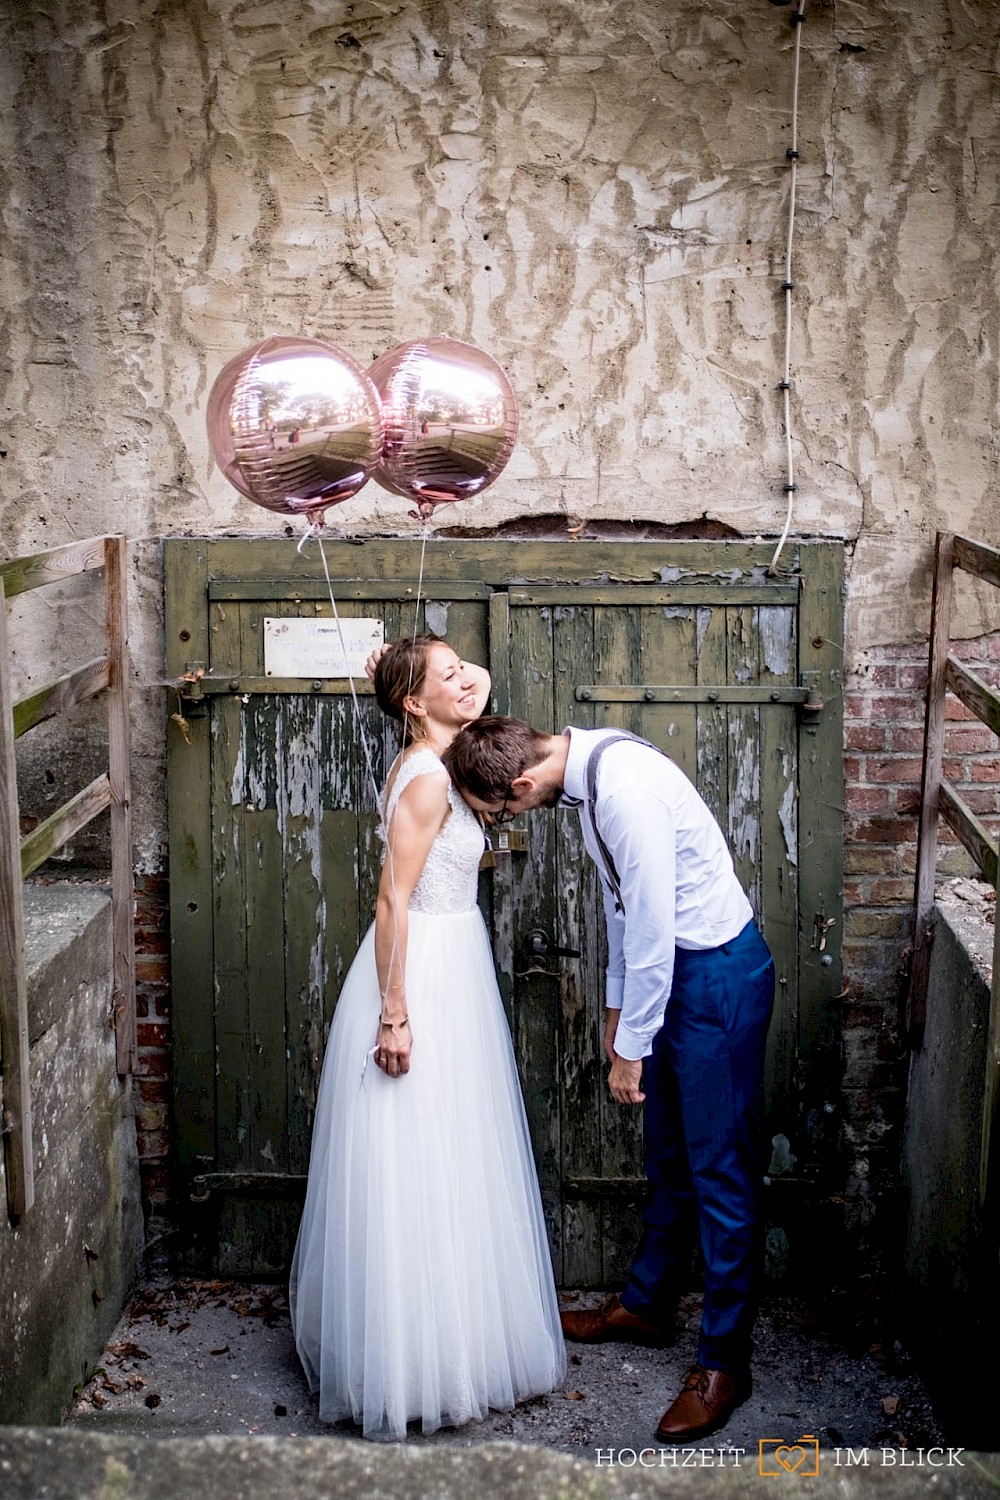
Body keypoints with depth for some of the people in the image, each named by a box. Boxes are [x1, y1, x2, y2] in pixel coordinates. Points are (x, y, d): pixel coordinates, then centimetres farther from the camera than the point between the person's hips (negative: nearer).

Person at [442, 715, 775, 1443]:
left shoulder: (626, 789, -29)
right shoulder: (587, 764, 0)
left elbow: (653, 928, -25)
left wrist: (631, 1049, -15)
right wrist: (617, 1002, 18)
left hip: (717, 973, -9)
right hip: (671, 966, 9)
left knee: (720, 1169, 1)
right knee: (668, 1156, 22)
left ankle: (725, 1361, 15)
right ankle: (648, 1304, 39)